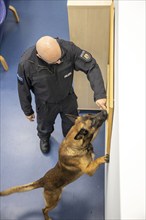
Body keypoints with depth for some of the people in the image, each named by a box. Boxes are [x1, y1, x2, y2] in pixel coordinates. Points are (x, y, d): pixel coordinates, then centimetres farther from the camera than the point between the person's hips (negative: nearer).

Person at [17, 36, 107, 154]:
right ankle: (44, 138, 68)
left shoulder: (68, 48, -34)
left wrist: (99, 94, -43)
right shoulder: (26, 63, -35)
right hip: (46, 104, -1)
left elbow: (91, 66, -30)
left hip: (68, 98, 1)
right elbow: (23, 90, -17)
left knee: (71, 125, 28)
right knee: (45, 126, 30)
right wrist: (28, 111, -1)